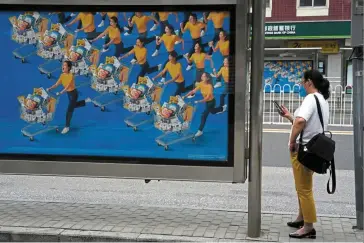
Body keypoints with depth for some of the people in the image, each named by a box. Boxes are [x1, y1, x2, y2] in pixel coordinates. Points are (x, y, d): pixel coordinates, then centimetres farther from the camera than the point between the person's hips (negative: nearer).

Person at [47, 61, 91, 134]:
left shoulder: (71, 76, -28)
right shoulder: (62, 75, -5)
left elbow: (67, 87, -36)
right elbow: (57, 84, -6)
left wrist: (60, 93, -48)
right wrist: (50, 88, -21)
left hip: (73, 93, -8)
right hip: (69, 93, 8)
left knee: (69, 110, -5)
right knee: (74, 106, 29)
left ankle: (67, 127, 6)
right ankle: (86, 101, 50)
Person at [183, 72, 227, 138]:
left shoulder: (210, 86, -36)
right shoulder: (201, 84, -17)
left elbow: (207, 98, -37)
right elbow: (193, 91, -17)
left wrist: (198, 101, -47)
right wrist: (185, 96, -26)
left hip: (211, 102, -8)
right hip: (206, 101, 8)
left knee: (204, 115, -9)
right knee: (212, 111, 31)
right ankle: (223, 108, 58)